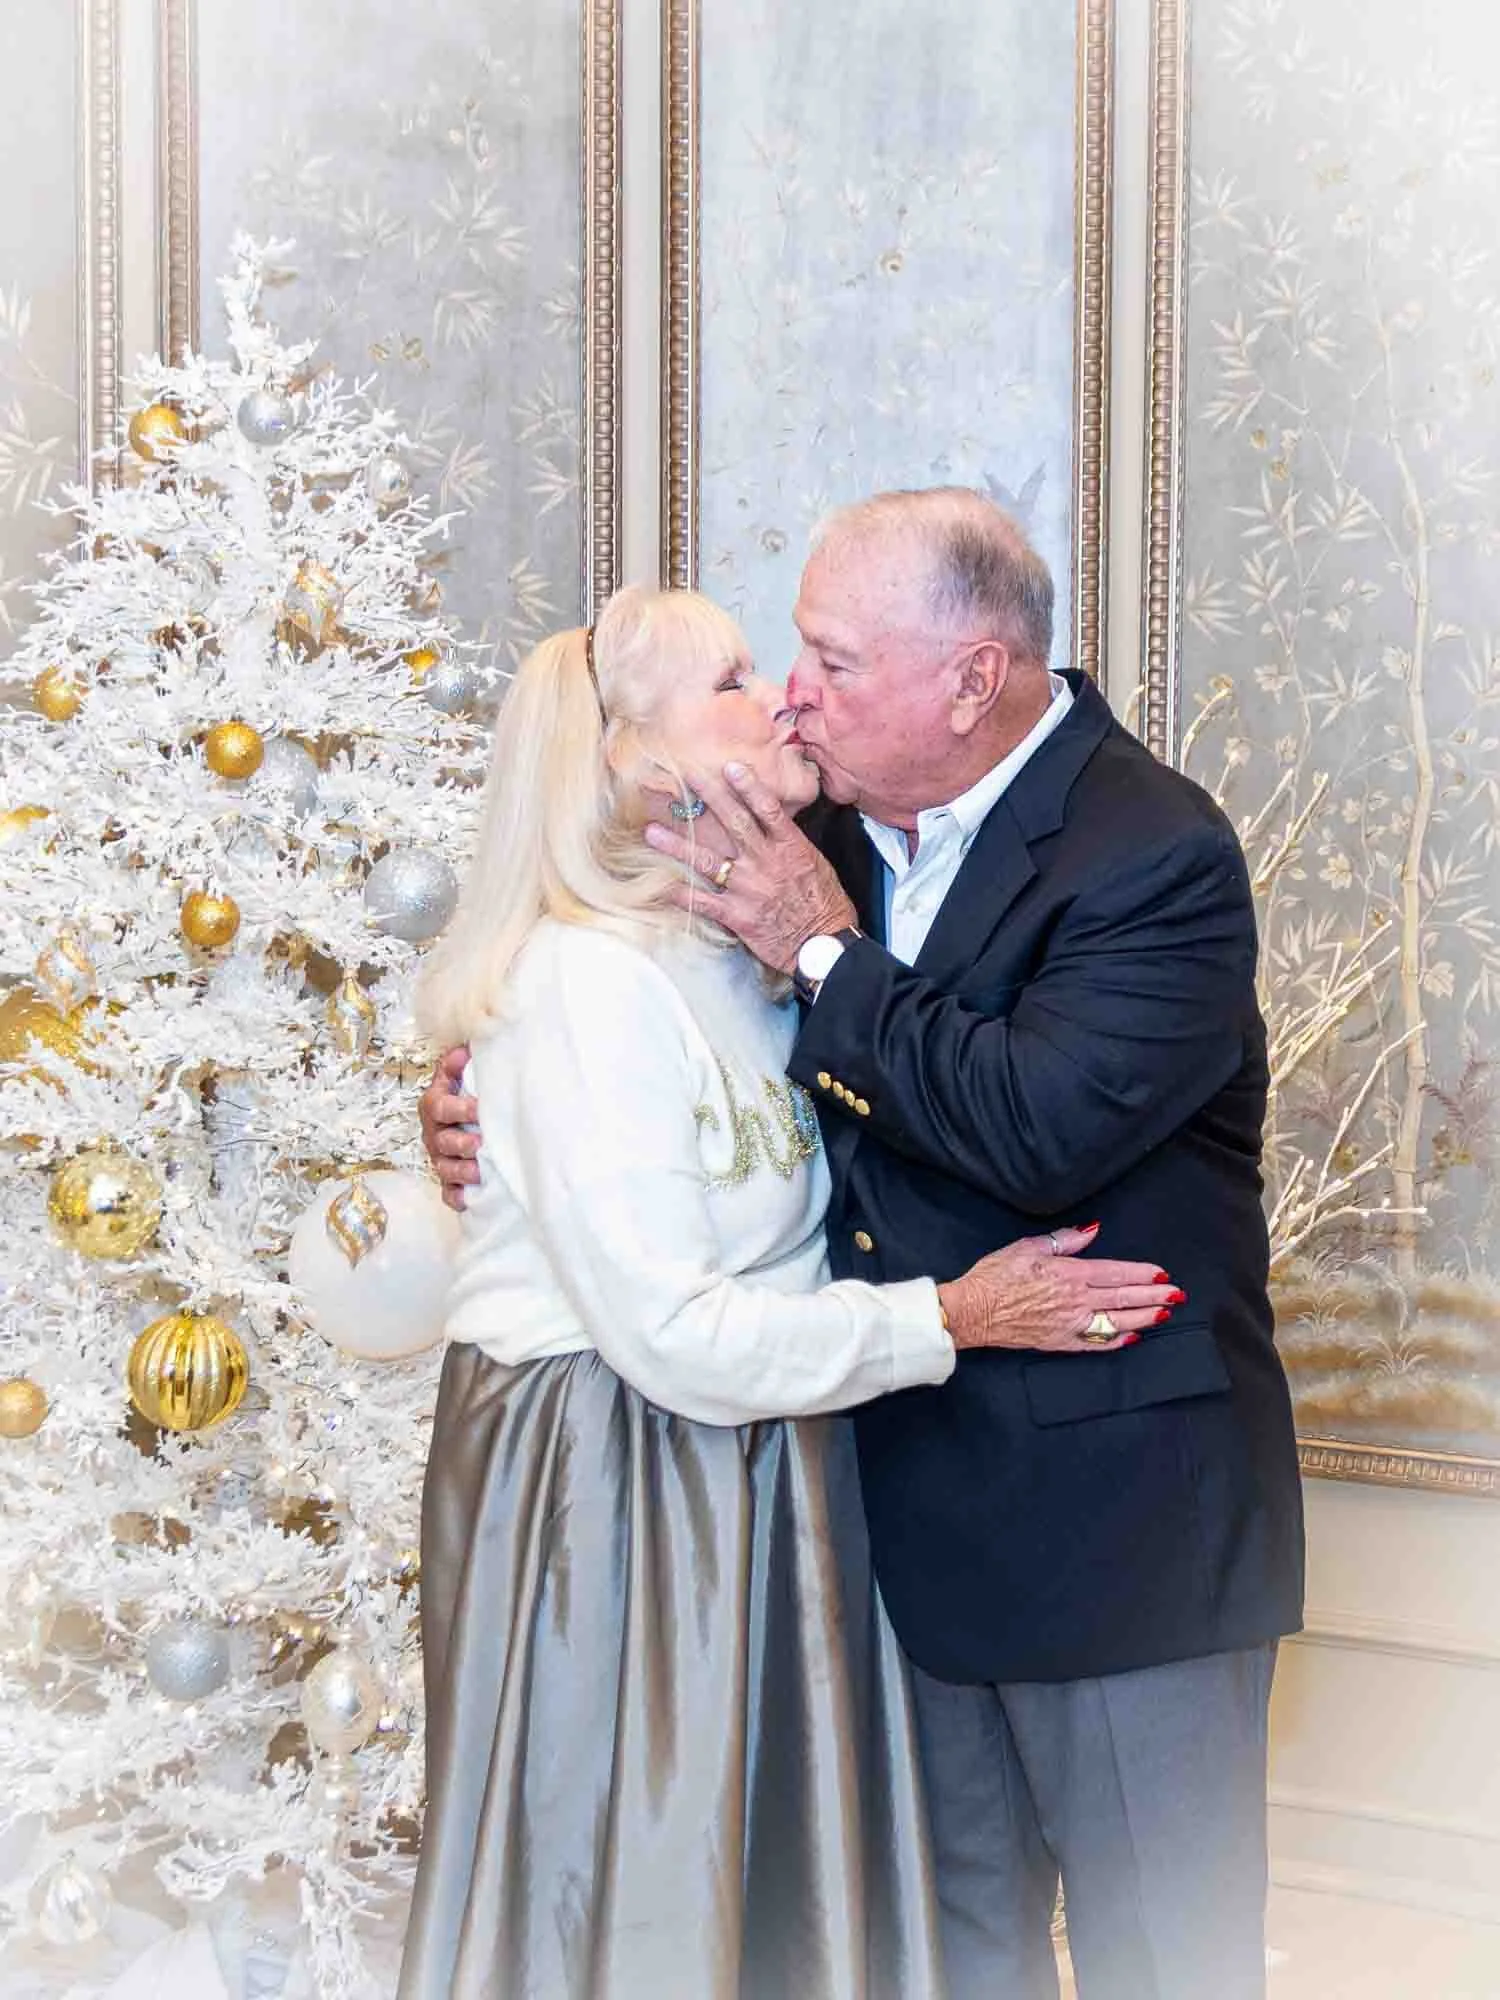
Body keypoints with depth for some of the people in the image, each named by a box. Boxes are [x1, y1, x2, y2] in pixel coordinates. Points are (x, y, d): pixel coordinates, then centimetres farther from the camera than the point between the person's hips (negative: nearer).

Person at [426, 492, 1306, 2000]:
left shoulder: (1160, 856, -18)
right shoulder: (838, 828, 3)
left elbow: (1043, 1128, -31)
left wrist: (827, 953, -21)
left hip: (1117, 1519, -7)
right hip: (915, 1500, 7)